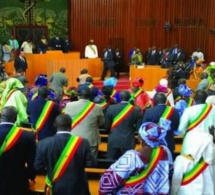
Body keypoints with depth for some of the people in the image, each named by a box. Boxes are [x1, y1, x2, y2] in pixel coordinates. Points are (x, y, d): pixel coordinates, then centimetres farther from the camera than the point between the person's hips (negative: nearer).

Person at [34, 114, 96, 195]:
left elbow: (38, 166, -5)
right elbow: (91, 164, -10)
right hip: (77, 188, -1)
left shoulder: (44, 143, -13)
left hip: (54, 188, 1)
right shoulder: (82, 143, -17)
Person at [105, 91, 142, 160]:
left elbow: (106, 126, 0)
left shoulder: (111, 108, -6)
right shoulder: (136, 110, -6)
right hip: (129, 141, 0)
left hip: (114, 140, 0)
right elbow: (138, 127, -3)